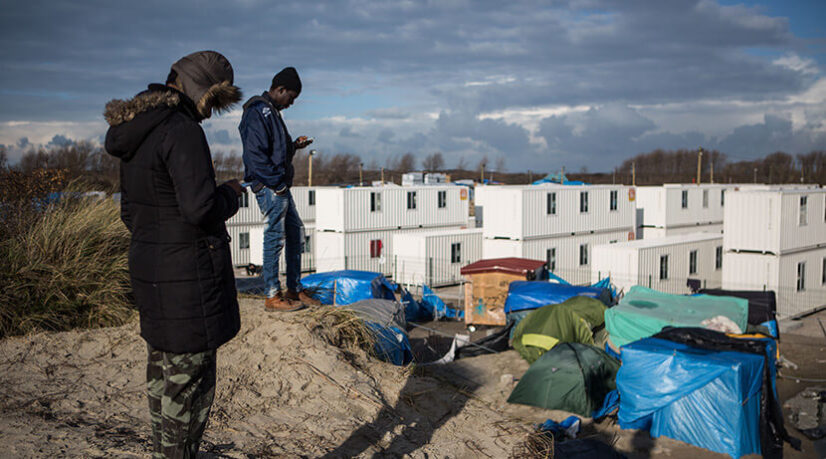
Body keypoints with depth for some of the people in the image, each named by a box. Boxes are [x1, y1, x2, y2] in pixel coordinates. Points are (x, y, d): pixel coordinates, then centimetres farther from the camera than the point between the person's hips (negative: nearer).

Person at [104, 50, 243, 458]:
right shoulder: (182, 131, -18)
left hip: (149, 270, 9)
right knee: (190, 383, 1)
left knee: (163, 375, 20)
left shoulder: (133, 134, 11)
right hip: (187, 276, -9)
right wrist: (231, 194, -5)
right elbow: (200, 207, -25)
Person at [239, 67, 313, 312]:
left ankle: (294, 290, 23)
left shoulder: (271, 111, 19)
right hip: (268, 185, -11)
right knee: (275, 237, -6)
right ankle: (273, 296, 2)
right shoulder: (259, 112, -13)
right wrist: (277, 183, -19)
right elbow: (255, 154, -20)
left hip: (279, 185, 11)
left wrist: (294, 145, 10)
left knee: (295, 232, 14)